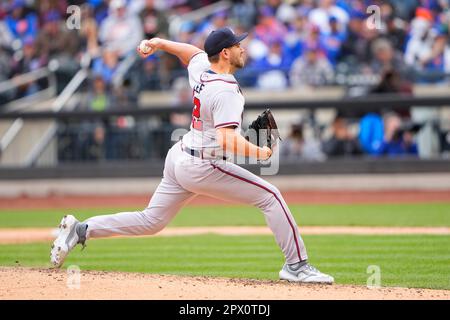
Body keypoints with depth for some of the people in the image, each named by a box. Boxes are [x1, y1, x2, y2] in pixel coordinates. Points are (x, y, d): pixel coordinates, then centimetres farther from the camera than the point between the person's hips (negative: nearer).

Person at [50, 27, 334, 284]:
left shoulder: (200, 68, 5)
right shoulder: (226, 91, -21)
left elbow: (191, 51, 30)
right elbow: (227, 139, -30)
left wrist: (160, 43, 32)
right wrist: (259, 153, -23)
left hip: (179, 157, 9)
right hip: (203, 167, -9)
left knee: (150, 221, 15)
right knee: (270, 196, -4)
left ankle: (80, 230, 10)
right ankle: (296, 265, -5)